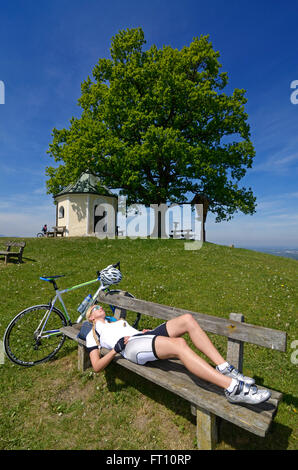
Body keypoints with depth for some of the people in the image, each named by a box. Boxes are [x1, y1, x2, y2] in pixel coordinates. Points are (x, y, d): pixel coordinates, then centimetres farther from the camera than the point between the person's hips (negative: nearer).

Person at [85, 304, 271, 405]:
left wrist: (144, 331, 9)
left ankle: (225, 369, -21)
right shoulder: (93, 335, 18)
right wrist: (116, 349, -9)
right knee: (179, 344, -34)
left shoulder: (118, 321, 38)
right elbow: (97, 366, 5)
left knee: (187, 319, -16)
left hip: (145, 335, 7)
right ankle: (233, 388, -40)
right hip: (132, 348, -7)